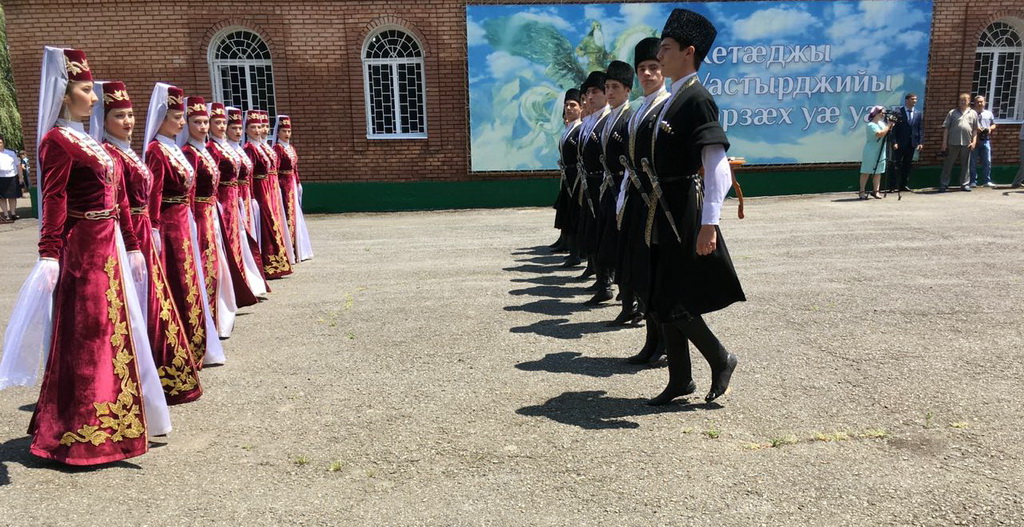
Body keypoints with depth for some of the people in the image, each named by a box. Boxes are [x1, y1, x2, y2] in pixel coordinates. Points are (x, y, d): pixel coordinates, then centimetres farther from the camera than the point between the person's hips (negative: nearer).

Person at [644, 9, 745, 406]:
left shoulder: (697, 99, -14)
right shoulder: (674, 99, 13)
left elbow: (718, 168, -21)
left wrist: (709, 223, -25)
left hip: (685, 215, -9)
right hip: (667, 213, 9)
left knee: (672, 302, -4)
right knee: (663, 301, 12)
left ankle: (721, 359, 18)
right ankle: (680, 380, 23)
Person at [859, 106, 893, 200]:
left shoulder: (881, 123, 11)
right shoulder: (870, 125, -15)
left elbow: (888, 132, 17)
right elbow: (880, 134, -27)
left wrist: (891, 125, 1)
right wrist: (888, 125, -18)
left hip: (880, 152, 8)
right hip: (871, 153, -8)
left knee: (878, 172, 7)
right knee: (866, 172, -2)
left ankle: (875, 191, 12)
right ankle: (861, 192, 3)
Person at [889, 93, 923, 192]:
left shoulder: (918, 114, 10)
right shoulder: (898, 112, -4)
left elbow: (921, 129, 9)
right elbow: (894, 129, -6)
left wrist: (920, 142, 0)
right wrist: (894, 142, -13)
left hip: (912, 143, 4)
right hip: (900, 143, -4)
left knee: (907, 165, 8)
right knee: (896, 165, -2)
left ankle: (904, 185, 14)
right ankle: (894, 186, 1)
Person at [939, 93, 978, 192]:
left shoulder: (973, 113, 11)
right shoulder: (952, 113, 6)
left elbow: (975, 130, 10)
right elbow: (946, 128, 3)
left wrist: (974, 142, 0)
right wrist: (944, 142, -3)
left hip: (967, 143, 2)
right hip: (953, 143, -2)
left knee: (965, 164, 7)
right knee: (948, 164, 2)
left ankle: (965, 184, 14)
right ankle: (943, 184, 6)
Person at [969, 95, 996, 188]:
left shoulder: (989, 113, 15)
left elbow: (993, 125, 20)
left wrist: (990, 128, -1)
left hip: (986, 140, 4)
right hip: (974, 139, -4)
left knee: (987, 162, 4)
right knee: (973, 162, 0)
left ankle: (987, 181, 10)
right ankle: (973, 181, 5)